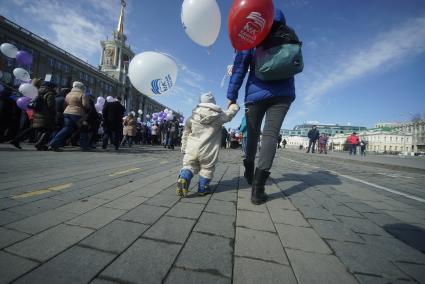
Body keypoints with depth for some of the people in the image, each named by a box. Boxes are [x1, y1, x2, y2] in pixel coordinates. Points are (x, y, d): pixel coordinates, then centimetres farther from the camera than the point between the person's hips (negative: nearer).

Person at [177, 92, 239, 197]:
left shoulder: (192, 117, 9)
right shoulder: (219, 116, 2)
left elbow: (185, 135, 13)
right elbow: (231, 112, 17)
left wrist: (184, 148, 21)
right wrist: (233, 105, 38)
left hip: (192, 149, 2)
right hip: (208, 151, -2)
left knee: (189, 165, 15)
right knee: (207, 168, 16)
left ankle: (183, 178, -10)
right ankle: (203, 187, 24)